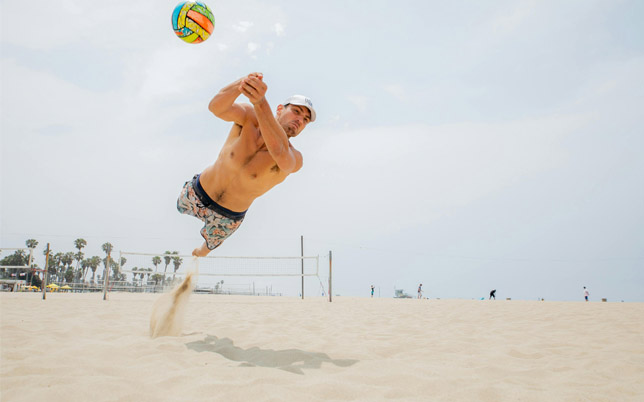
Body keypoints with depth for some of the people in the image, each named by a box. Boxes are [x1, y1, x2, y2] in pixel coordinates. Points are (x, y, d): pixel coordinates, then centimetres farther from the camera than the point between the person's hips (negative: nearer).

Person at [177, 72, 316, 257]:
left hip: (230, 216, 0)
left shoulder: (294, 160, -31)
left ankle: (200, 252, 64)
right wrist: (241, 84, -67)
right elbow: (216, 107, -45)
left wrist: (261, 102, -71)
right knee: (180, 208, 32)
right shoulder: (249, 117, -24)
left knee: (209, 245, 30)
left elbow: (278, 151, -56)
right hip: (198, 193, 0)